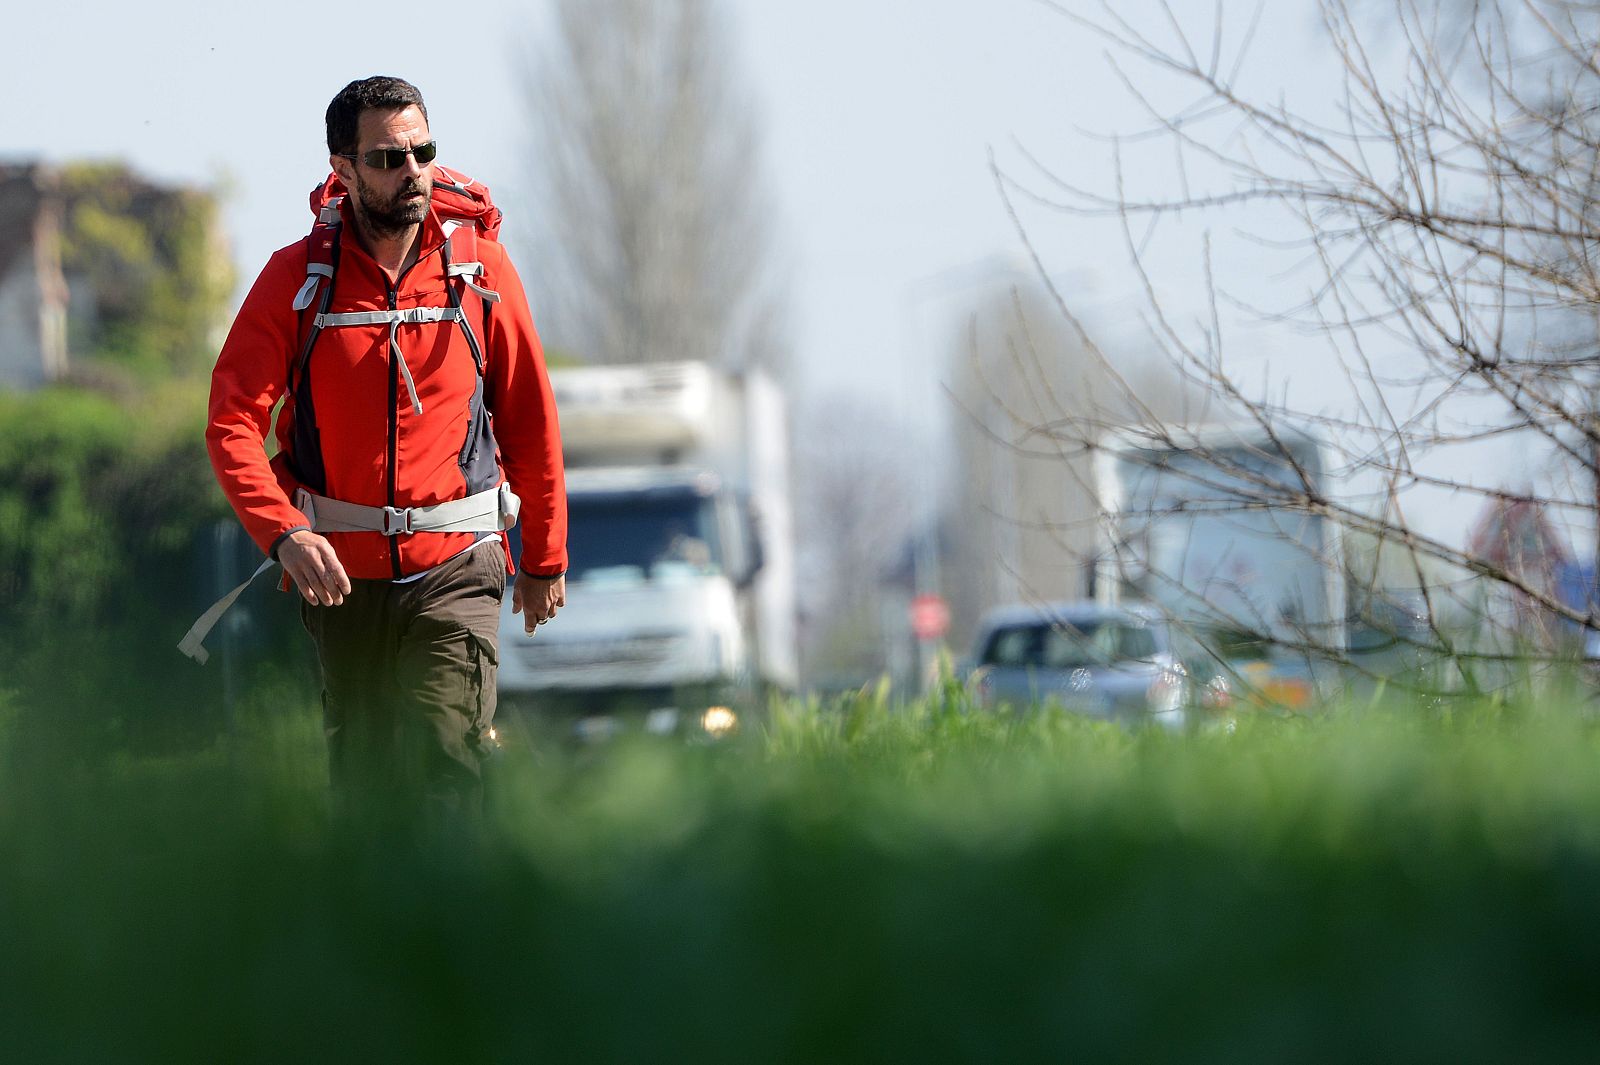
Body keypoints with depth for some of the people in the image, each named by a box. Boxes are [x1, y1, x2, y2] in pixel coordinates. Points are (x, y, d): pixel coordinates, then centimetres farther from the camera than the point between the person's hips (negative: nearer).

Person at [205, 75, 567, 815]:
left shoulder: (481, 270, 0)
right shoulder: (297, 278, -2)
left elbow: (530, 422, 10)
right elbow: (232, 425, -9)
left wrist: (544, 560, 14)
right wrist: (284, 532, -25)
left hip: (453, 571, -1)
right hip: (341, 573, 1)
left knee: (445, 769, -15)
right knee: (360, 777, 11)